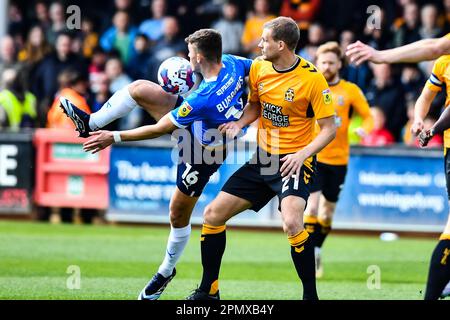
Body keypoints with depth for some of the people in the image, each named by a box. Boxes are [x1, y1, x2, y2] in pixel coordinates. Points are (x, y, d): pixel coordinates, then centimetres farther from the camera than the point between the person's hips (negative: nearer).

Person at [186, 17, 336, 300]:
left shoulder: (312, 78, -17)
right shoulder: (259, 68, 0)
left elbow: (329, 128, -13)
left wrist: (302, 154, -26)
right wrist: (239, 124, -2)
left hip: (295, 162, -7)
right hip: (263, 159, 7)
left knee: (292, 223, -33)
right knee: (213, 215, 5)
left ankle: (310, 295, -18)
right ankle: (208, 290, 22)